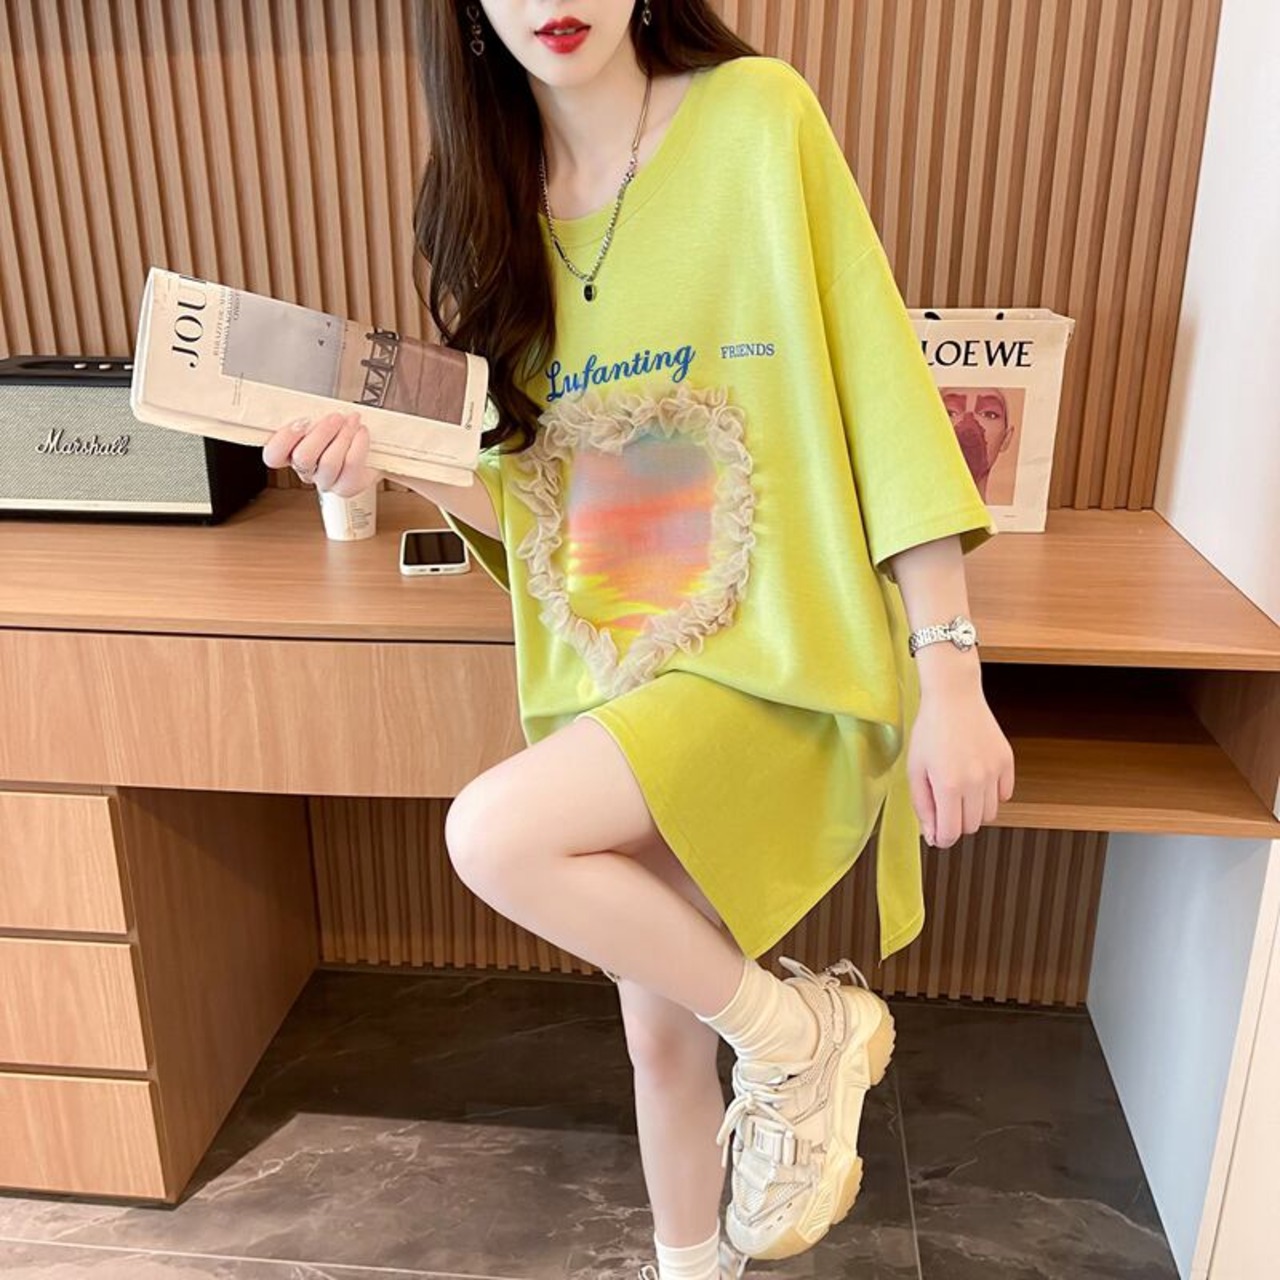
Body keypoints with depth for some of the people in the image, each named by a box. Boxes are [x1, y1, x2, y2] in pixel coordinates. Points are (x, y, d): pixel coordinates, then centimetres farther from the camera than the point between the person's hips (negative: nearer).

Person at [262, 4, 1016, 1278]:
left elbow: (882, 384, -11)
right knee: (659, 1025, 15)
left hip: (775, 660, -5)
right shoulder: (488, 207, 8)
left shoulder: (756, 117, -7)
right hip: (616, 683, 5)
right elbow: (526, 505, 10)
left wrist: (948, 674, -15)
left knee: (495, 834, -26)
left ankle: (800, 1029, -1)